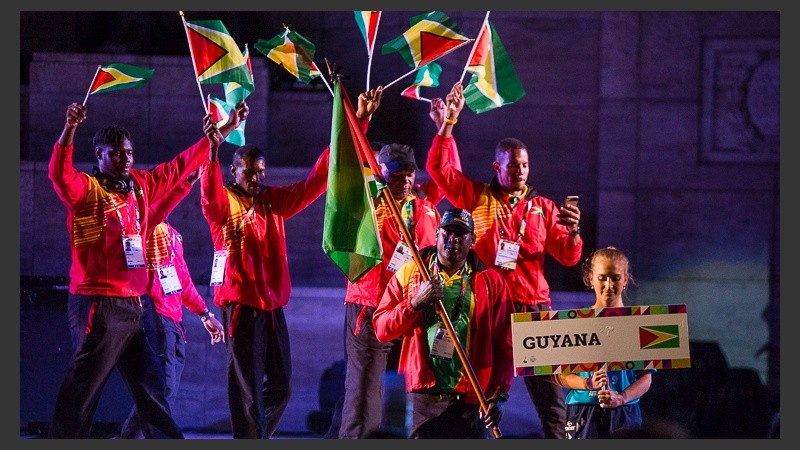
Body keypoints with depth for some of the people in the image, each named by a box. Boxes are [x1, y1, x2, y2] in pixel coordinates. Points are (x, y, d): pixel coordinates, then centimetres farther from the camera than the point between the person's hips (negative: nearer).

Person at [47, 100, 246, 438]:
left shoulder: (140, 185, 12)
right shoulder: (85, 189, -7)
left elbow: (180, 166, 22)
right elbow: (59, 174, -27)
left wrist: (223, 131, 26)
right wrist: (70, 129, -43)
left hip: (132, 305, 8)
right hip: (97, 305, -8)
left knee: (150, 383, 14)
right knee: (83, 388, -6)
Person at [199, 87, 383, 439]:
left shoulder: (273, 201, 11)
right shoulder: (223, 203, -4)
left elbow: (317, 180, 9)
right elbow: (209, 191, -27)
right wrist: (213, 150, -47)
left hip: (274, 304, 6)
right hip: (241, 304, -6)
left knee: (280, 386, 12)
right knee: (247, 386, -7)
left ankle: (254, 437, 29)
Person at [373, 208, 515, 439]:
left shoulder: (491, 282, 7)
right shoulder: (409, 274, 9)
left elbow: (504, 345, 3)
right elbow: (381, 329, 4)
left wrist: (498, 395, -7)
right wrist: (415, 303, -12)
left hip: (471, 400, 0)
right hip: (423, 399, 0)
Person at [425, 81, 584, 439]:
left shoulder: (543, 208, 10)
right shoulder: (478, 199, 8)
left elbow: (568, 258, 6)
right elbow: (438, 167, -1)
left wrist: (573, 231, -14)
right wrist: (449, 122, -8)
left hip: (533, 310, 1)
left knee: (551, 400, -4)